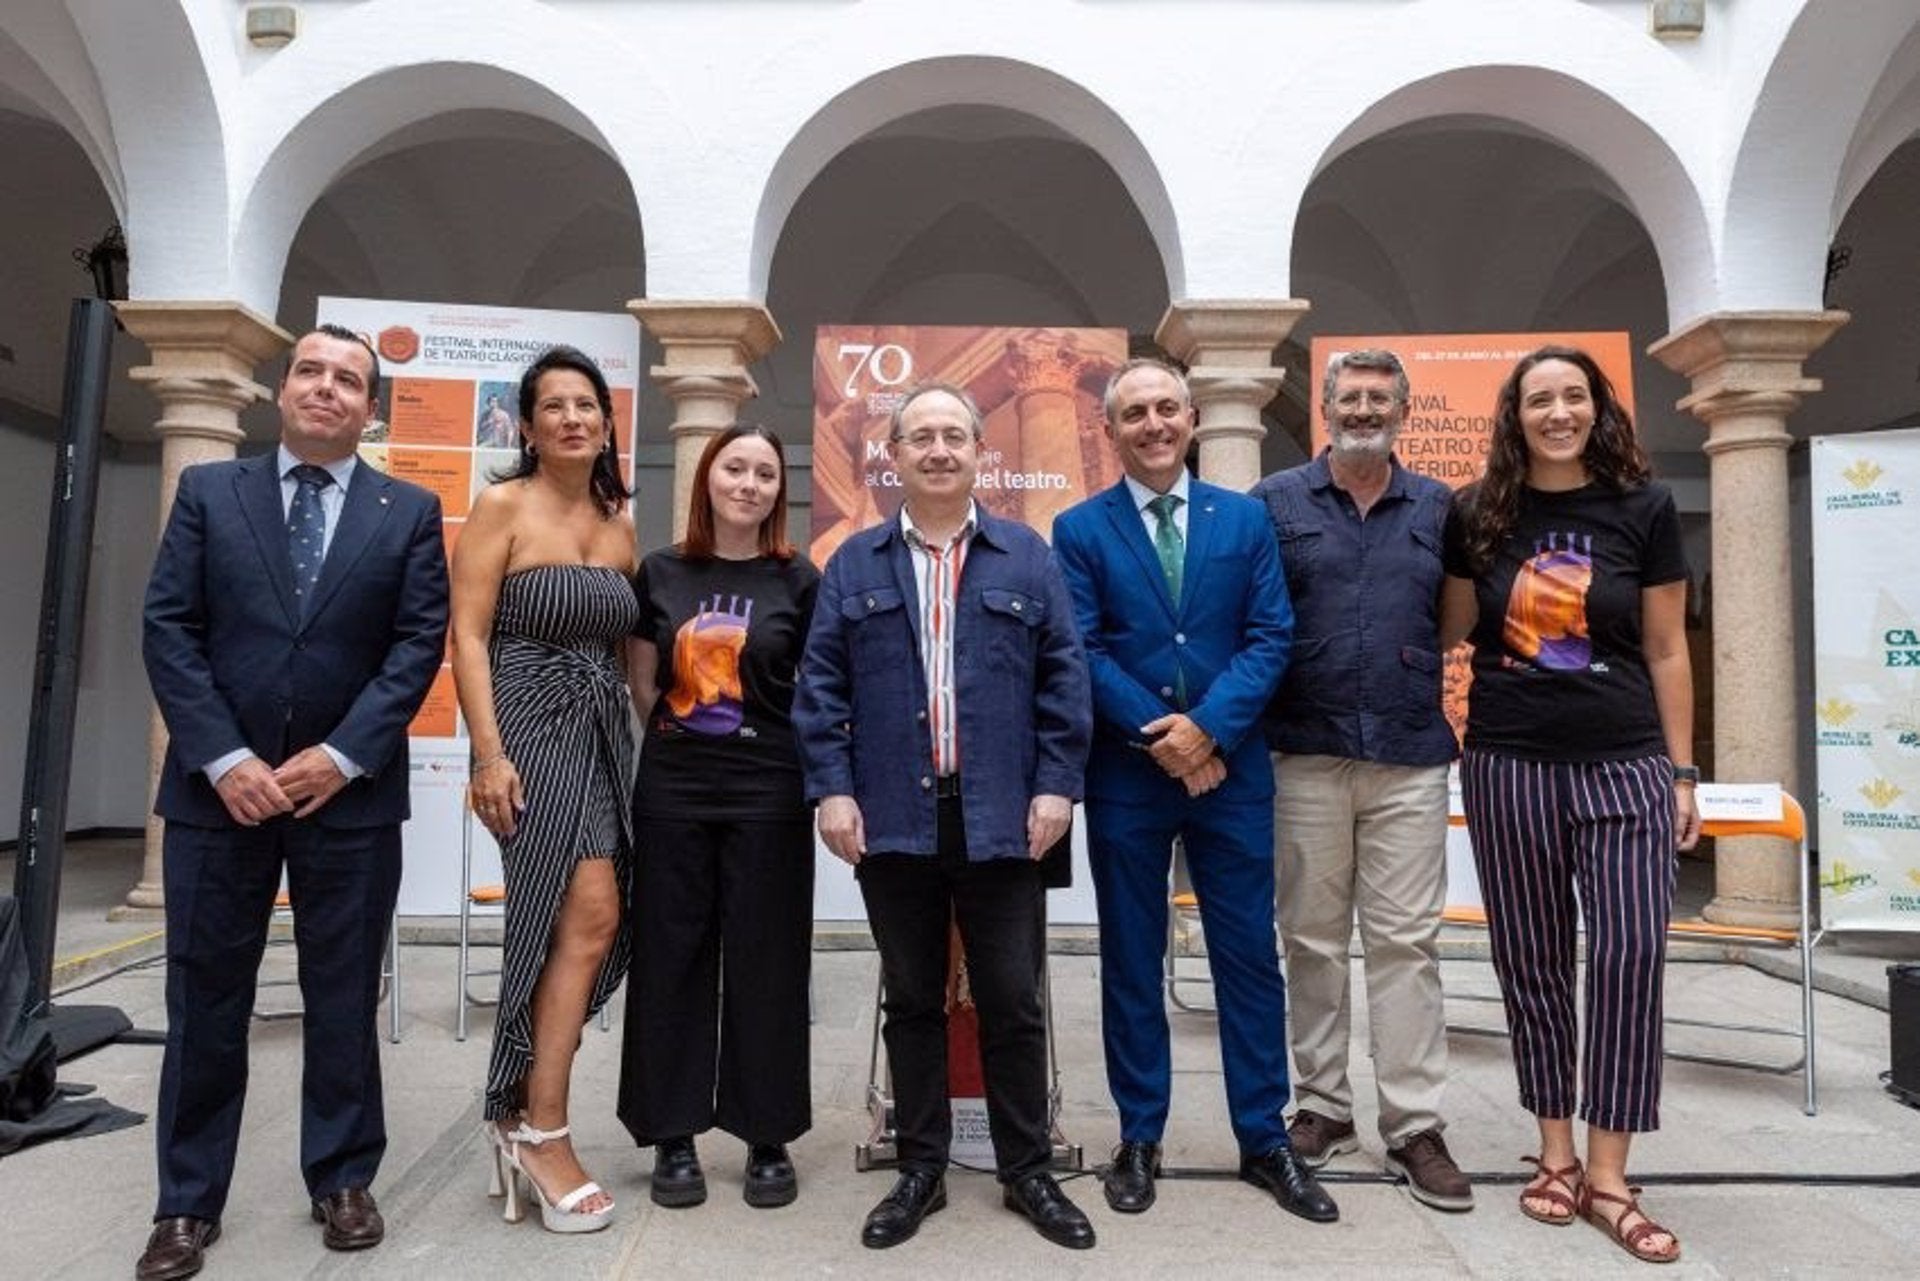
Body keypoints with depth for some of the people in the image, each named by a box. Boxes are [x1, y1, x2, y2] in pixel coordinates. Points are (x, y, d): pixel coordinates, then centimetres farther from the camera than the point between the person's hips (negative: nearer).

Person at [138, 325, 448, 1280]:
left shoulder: (410, 512, 4)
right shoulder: (208, 491, 6)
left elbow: (419, 643, -3)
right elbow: (169, 629, 0)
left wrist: (342, 755, -12)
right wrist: (224, 757, -11)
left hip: (350, 792, -1)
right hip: (218, 787, 1)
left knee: (344, 1000, 9)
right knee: (204, 999, 9)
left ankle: (342, 1181, 24)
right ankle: (187, 1203, 24)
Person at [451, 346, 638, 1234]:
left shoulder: (619, 525, 13)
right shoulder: (501, 506, -4)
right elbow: (467, 636, -10)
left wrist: (642, 740, 8)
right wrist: (489, 754, -17)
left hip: (604, 735, 6)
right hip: (533, 731, -6)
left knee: (584, 925, 6)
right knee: (587, 917, -11)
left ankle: (519, 1106, 22)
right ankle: (541, 1128, 3)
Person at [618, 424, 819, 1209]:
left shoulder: (798, 580, 0)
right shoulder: (661, 572, 6)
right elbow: (642, 684, 12)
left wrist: (814, 775, 0)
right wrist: (678, 741, 8)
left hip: (768, 791, -2)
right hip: (672, 788, 2)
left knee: (765, 960, 5)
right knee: (671, 955, 7)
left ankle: (768, 1137, 19)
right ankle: (674, 1135, 21)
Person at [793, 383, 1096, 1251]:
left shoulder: (1026, 557, 6)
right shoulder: (854, 564, 8)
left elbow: (1064, 676, 3)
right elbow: (821, 682, 3)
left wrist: (1056, 784, -5)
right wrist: (832, 788, -6)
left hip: (1001, 819, 0)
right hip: (895, 819, 1)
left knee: (1013, 1002, 8)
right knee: (912, 1002, 12)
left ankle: (1028, 1172, 24)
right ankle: (920, 1170, 26)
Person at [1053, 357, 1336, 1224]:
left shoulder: (1245, 518, 6)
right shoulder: (1080, 529, 1)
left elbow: (1271, 636, -1)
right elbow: (1081, 652, -6)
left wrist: (1207, 728, -14)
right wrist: (1160, 737, -14)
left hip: (1232, 769, 1)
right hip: (1125, 774, -1)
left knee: (1249, 956, 8)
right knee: (1130, 960, 9)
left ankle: (1265, 1140, 23)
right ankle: (1139, 1139, 24)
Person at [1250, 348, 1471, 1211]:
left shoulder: (1439, 509, 10)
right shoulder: (1274, 502, 4)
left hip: (1410, 758, 1)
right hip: (1305, 754, -1)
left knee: (1407, 940, 3)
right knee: (1311, 937, 8)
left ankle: (1415, 1124, 12)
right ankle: (1322, 1105, 22)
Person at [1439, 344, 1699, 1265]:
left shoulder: (1643, 506, 1)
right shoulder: (1477, 514, 2)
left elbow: (1666, 650, 3)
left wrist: (1683, 771, 2)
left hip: (1624, 763, 0)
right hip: (1507, 764, 1)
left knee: (1630, 958, -4)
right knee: (1531, 962, 8)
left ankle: (1607, 1175, 10)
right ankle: (1556, 1154, 23)